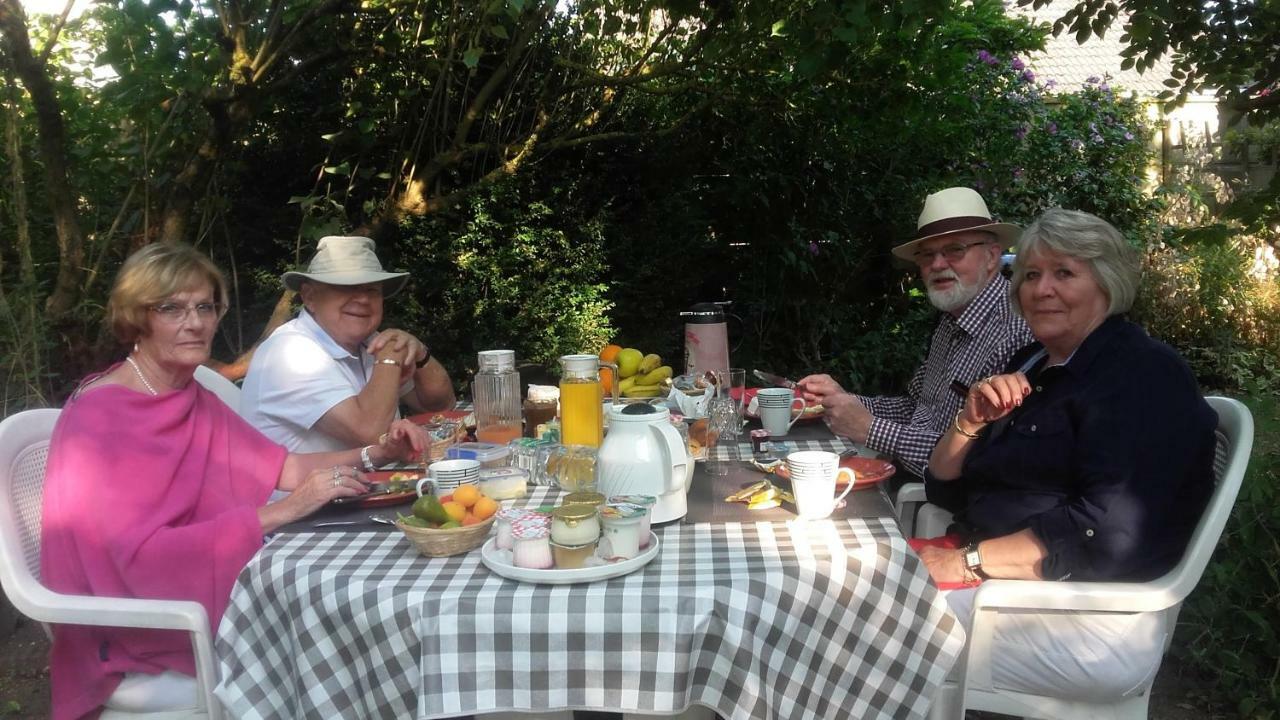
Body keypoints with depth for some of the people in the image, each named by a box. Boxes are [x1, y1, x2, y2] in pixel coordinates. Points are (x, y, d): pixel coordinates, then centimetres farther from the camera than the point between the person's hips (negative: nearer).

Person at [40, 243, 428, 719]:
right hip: (134, 650, -7)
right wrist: (285, 509, -30)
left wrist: (375, 453, -9)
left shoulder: (191, 398, 9)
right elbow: (143, 555, -27)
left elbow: (279, 465, 6)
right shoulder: (98, 417, -18)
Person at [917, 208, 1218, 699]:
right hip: (995, 582, 8)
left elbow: (1109, 532, -25)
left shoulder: (1144, 375, -11)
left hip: (1088, 624, -7)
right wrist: (972, 420, -5)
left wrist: (967, 562, -22)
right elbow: (942, 478, 14)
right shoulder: (1031, 367, 14)